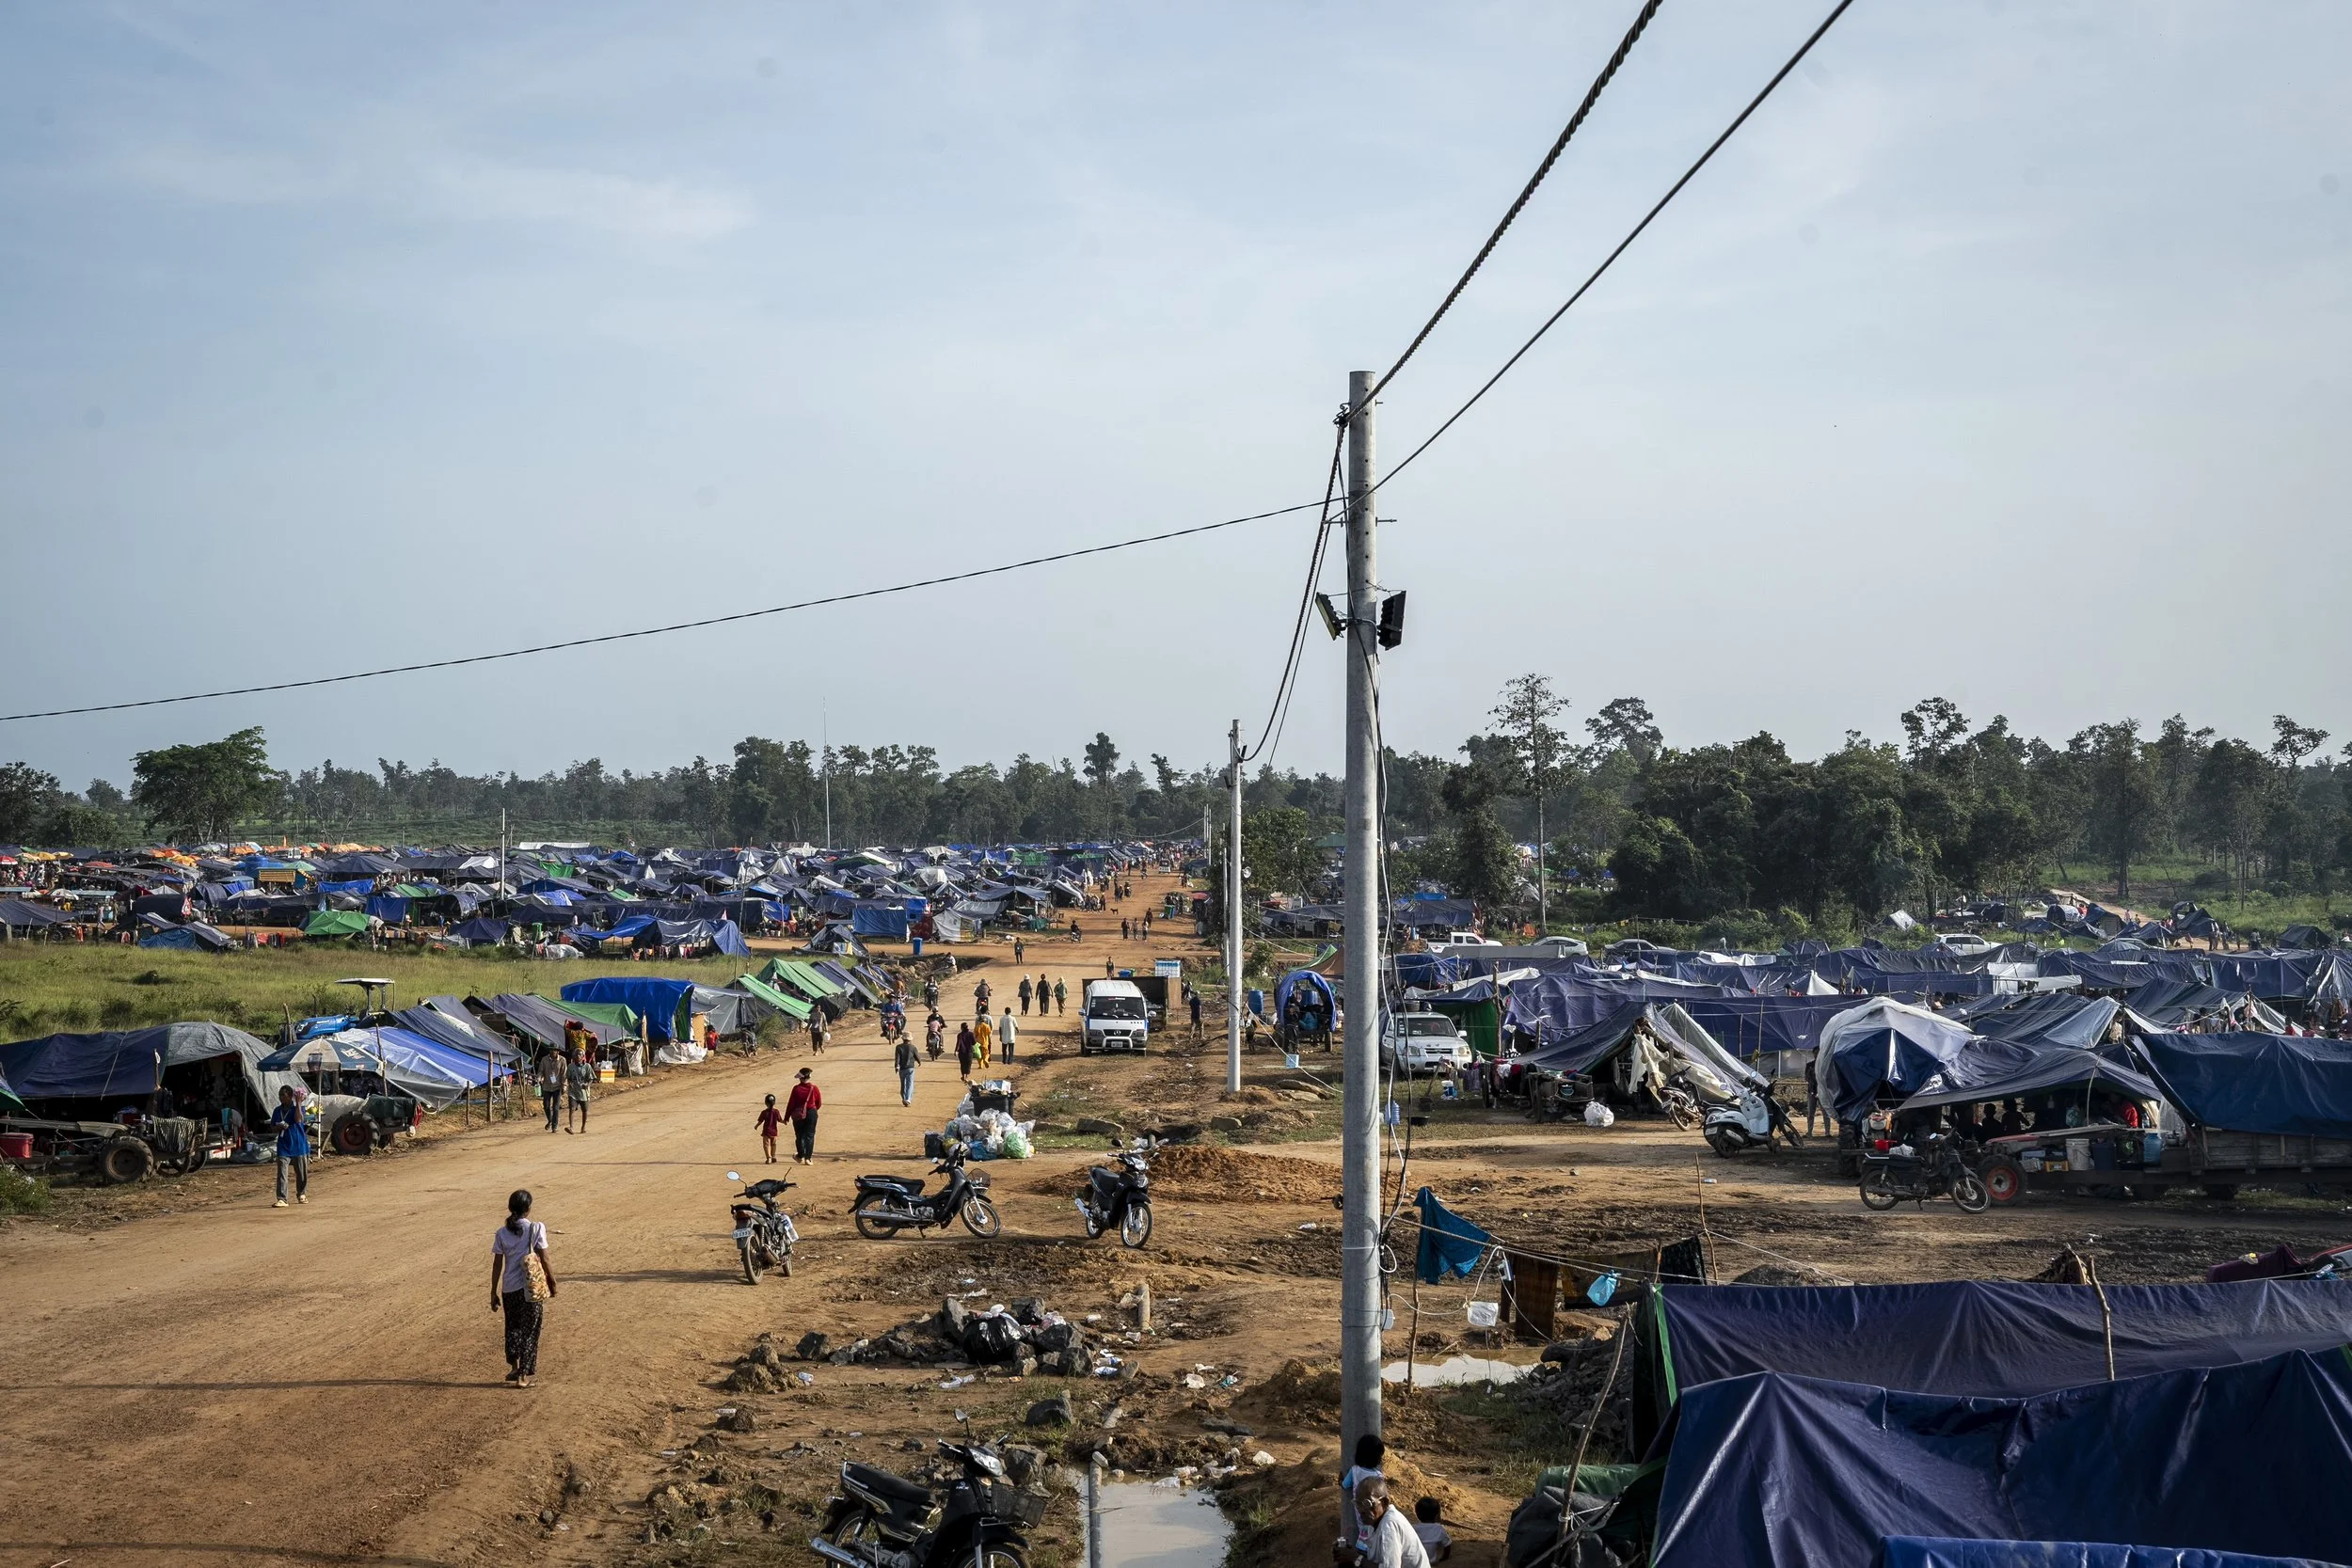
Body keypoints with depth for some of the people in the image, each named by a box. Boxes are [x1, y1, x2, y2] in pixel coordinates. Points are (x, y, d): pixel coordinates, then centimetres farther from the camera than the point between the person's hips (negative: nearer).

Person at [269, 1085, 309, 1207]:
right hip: (284, 1146, 2)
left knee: (302, 1172, 10)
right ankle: (281, 1199, -14)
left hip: (299, 1145, -2)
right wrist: (279, 1127, -8)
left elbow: (298, 1119, -23)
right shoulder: (277, 1111, 8)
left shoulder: (297, 1109, -3)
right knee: (281, 1172, -11)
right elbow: (272, 1126, 15)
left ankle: (301, 1195, 31)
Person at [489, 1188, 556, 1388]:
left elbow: (497, 1265, 1)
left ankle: (514, 1367, 17)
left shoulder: (501, 1233, -2)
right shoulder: (536, 1229, -10)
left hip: (509, 1289, 2)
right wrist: (553, 1283, 6)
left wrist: (493, 1293, 9)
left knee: (513, 1327, 23)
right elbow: (545, 1260, -7)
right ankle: (523, 1376, 8)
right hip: (532, 1288, -2)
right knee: (530, 1330, 8)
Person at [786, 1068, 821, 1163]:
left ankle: (801, 1156, 21)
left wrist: (787, 1116, 2)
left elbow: (791, 1103, -7)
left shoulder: (796, 1088, -11)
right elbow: (819, 1103, 4)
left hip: (798, 1115, -1)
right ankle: (808, 1158, 0)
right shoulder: (814, 1088, -6)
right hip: (811, 1113, 1)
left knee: (799, 1136, 13)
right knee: (809, 1136, 5)